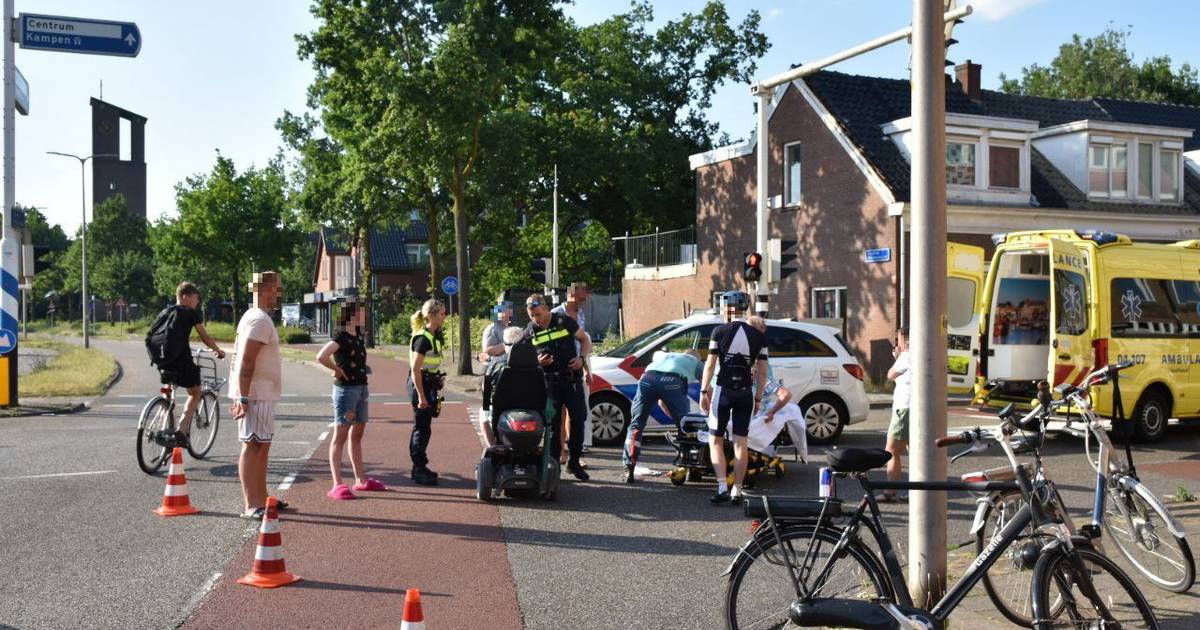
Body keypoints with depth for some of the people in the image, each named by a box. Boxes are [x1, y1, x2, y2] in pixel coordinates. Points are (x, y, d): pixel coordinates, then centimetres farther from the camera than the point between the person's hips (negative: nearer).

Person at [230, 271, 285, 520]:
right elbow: (246, 362, -22)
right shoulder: (260, 320, -15)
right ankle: (251, 506, -6)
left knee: (263, 446, 15)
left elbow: (238, 359, 20)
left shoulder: (254, 317, 17)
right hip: (257, 395, -10)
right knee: (253, 446, -8)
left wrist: (239, 397, 21)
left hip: (263, 395, 10)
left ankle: (261, 499, 23)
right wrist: (243, 399, -25)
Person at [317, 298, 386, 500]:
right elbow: (321, 356, -29)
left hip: (360, 388, 9)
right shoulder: (341, 337, -14)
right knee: (340, 436, -7)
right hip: (346, 389, -9)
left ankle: (361, 480, 24)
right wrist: (337, 370, -16)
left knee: (357, 434, 15)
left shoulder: (357, 336, 12)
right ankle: (337, 485, -7)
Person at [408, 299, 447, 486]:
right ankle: (419, 471, 0)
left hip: (428, 383, 10)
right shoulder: (423, 338, -17)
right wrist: (421, 396, -23)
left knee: (421, 428, 15)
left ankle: (419, 467, 24)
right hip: (420, 384, -10)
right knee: (422, 428, -5)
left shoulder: (435, 336, 12)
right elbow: (415, 368, -21)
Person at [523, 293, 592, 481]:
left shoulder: (564, 321, 0)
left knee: (579, 419, 2)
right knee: (553, 423, -1)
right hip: (549, 382, 0)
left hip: (572, 378, 0)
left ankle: (573, 462, 16)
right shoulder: (529, 332, 3)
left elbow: (585, 340, 9)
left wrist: (582, 358, -9)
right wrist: (537, 361, -11)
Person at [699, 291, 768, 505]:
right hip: (746, 393, 3)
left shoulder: (720, 332, -6)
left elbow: (710, 365, -7)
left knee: (715, 441, 8)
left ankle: (722, 488, -2)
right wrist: (758, 398, 12)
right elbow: (762, 372, 4)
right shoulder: (758, 336, 3)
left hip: (723, 391, -3)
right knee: (740, 443, 7)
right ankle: (737, 491, 9)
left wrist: (704, 391, 0)